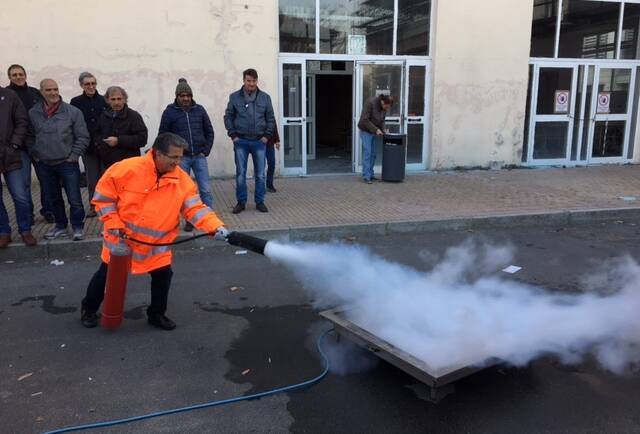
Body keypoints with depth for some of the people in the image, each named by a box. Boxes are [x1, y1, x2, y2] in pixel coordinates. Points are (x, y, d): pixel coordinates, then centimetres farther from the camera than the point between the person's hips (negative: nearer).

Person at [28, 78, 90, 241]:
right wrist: (35, 155, 4)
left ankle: (77, 227, 13)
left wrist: (73, 156, -7)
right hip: (44, 165, 3)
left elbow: (83, 137, -3)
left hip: (67, 163, -3)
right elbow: (29, 137, 10)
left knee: (74, 199, -3)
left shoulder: (73, 112, -6)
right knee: (54, 198, 16)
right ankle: (60, 226, 31)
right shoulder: (33, 113, 0)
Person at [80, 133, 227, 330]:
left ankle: (156, 314, 26)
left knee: (163, 275, 1)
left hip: (156, 243, 2)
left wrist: (217, 227, -31)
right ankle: (89, 309, 39)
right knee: (107, 275, 13)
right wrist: (113, 224, -16)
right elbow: (103, 195, -11)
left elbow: (196, 208, -17)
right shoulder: (127, 169, -22)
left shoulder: (182, 180, -14)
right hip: (121, 237, -2)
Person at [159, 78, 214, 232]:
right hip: (181, 158, -1)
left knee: (206, 190, 0)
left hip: (199, 156, 2)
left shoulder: (199, 110, 6)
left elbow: (209, 131, 11)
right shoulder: (170, 112, -1)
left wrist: (206, 150, 2)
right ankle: (189, 220, 16)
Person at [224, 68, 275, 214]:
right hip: (241, 141, -1)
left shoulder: (265, 97, 4)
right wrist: (233, 135, -3)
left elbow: (270, 118, 8)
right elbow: (228, 117, 5)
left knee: (260, 174, 5)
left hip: (259, 141, 1)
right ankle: (241, 202, 14)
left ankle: (260, 202, 16)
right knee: (240, 174, 3)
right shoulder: (235, 97, 1)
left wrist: (267, 135, -1)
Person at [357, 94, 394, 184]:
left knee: (373, 154, 5)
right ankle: (366, 176, -10)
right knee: (367, 152, -12)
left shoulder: (384, 107, -1)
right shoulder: (370, 102, -23)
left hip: (373, 132, 7)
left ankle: (370, 174, 12)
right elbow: (364, 120, -24)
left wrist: (383, 130, -6)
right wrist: (376, 129, -24)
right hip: (366, 130, -7)